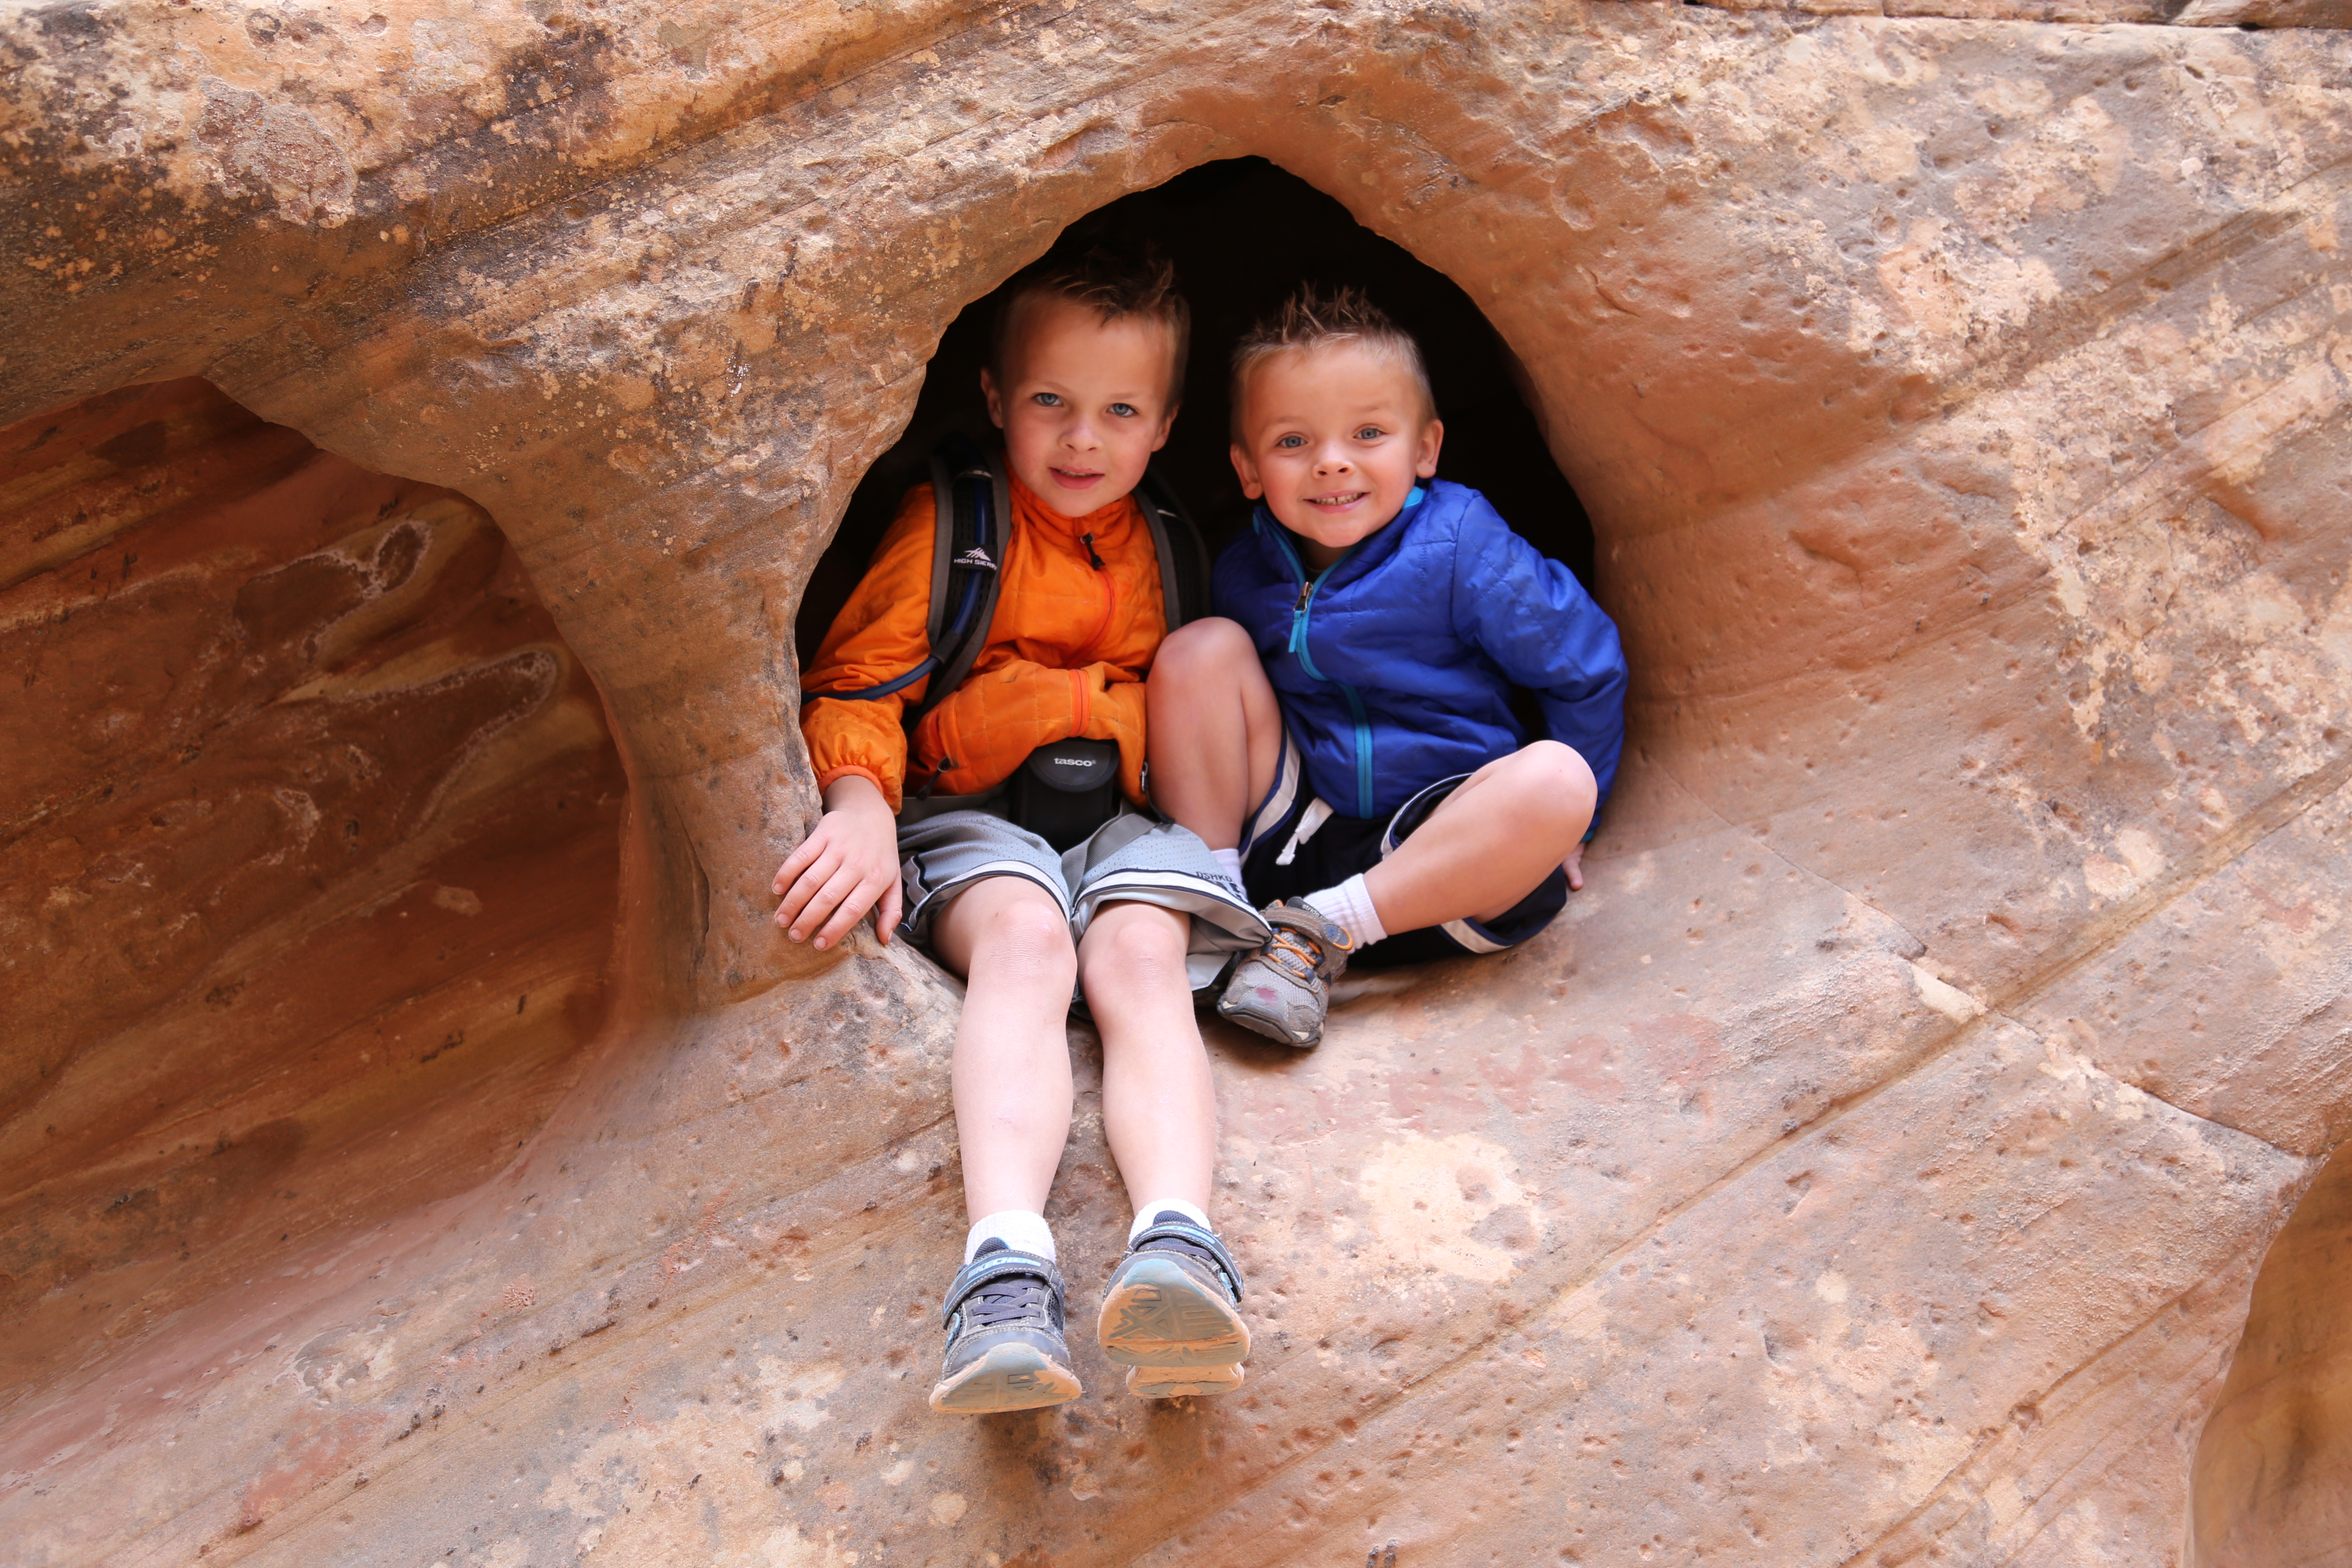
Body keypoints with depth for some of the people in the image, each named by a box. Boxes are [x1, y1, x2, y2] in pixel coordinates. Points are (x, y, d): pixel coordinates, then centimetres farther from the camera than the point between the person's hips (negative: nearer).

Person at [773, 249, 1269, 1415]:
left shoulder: (1167, 552, 17)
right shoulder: (948, 523, 6)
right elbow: (852, 684, -3)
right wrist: (862, 802, -21)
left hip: (1123, 820, 3)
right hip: (969, 824, -3)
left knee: (1143, 950, -30)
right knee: (1024, 934, -35)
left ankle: (1178, 1242, -55)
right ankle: (1005, 1271, -55)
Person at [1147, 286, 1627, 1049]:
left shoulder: (1461, 546, -10)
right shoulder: (1246, 570, 2)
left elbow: (1587, 671, -3)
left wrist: (1551, 822, 1)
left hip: (1443, 856, -3)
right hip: (1292, 836, 3)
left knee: (1555, 778, -33)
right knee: (1201, 648, -9)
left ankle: (1321, 932, -28)